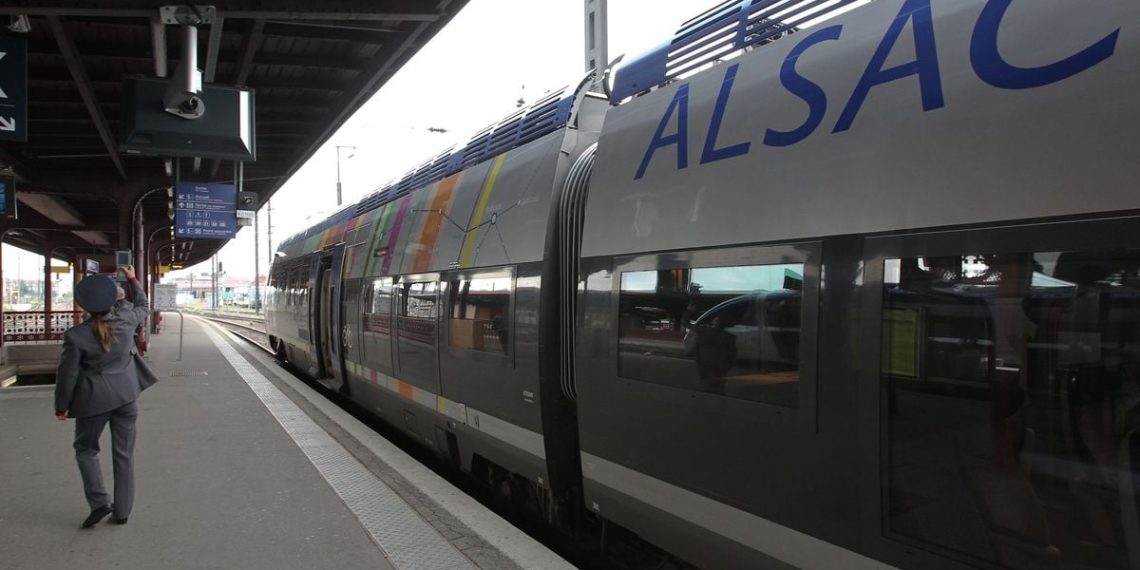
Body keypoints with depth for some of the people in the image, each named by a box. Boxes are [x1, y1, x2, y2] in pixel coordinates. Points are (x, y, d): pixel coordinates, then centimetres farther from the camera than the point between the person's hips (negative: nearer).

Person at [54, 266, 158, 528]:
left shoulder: (76, 335, -15)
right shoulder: (125, 319, -8)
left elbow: (67, 374, -7)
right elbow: (143, 307, 17)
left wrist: (61, 406, 5)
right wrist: (133, 280, 27)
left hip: (95, 398, -3)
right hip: (126, 394, 3)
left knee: (86, 449, 19)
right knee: (124, 454, 10)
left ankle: (99, 503, 8)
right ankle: (122, 511, 15)